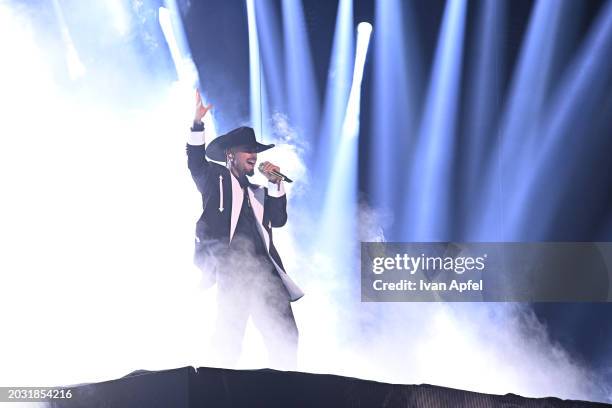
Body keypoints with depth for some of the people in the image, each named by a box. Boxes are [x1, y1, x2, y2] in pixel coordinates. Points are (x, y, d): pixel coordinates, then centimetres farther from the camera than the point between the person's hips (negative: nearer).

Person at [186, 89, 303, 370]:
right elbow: (195, 163, -2)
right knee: (230, 333, -11)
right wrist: (197, 123, -14)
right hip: (232, 270, -5)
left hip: (264, 270, 5)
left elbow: (278, 219, 14)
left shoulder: (257, 193, 27)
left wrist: (275, 184, 6)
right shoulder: (215, 179, 15)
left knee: (285, 332, -4)